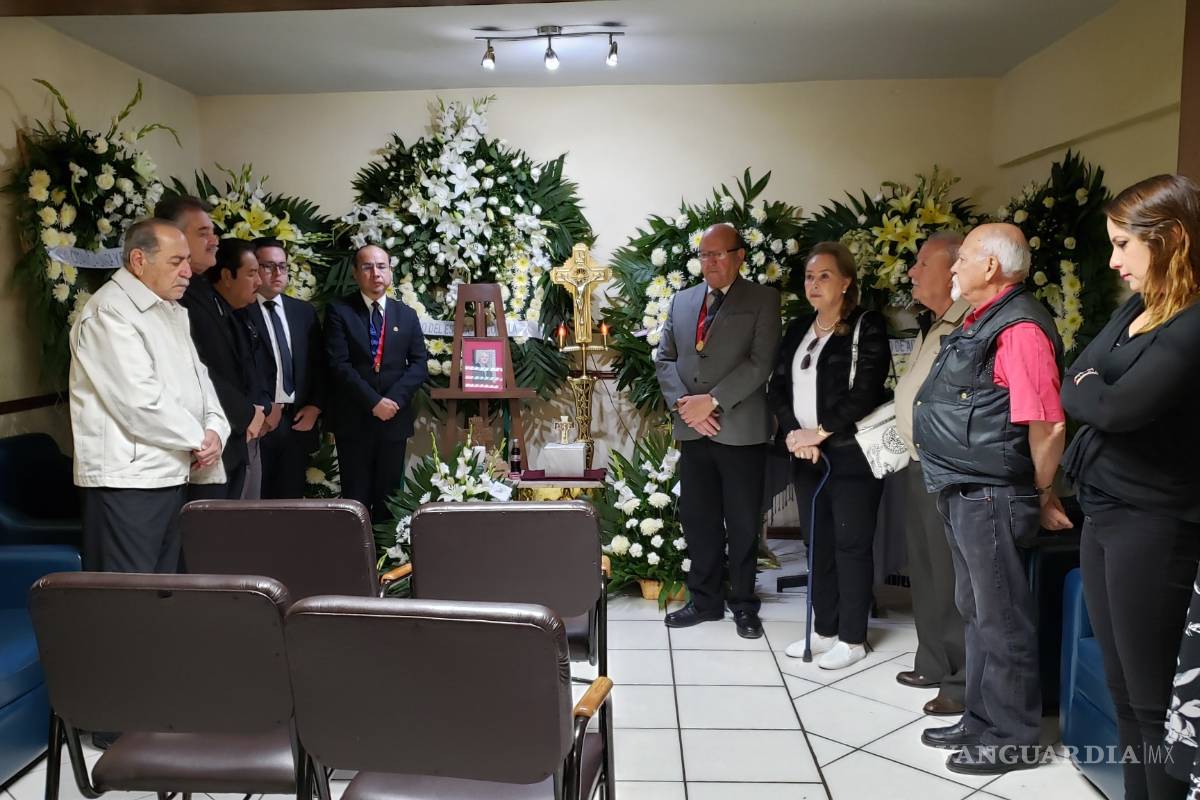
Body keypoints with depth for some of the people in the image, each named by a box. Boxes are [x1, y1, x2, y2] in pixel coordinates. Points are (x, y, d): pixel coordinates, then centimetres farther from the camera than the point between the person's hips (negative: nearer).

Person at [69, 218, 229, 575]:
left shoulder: (173, 312, 17)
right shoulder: (110, 312, -13)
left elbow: (197, 376, 16)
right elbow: (140, 401, -20)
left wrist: (215, 428, -3)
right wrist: (199, 439, -9)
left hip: (171, 474, 9)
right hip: (127, 481, -9)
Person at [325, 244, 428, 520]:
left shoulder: (407, 315, 11)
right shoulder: (339, 311, -1)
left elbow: (419, 363, 3)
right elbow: (339, 365, -10)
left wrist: (394, 399, -12)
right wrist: (373, 402, -17)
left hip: (395, 419, 3)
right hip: (354, 420, -3)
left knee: (389, 497, 9)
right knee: (356, 497, 3)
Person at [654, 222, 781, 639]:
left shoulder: (763, 299, -1)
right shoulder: (681, 300, 13)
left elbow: (760, 362, -11)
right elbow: (664, 359, 9)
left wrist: (712, 400, -16)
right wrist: (683, 403, -7)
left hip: (741, 430, -4)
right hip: (692, 430, 4)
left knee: (743, 524, 6)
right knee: (697, 520, 11)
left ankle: (744, 604, 21)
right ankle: (704, 599, 25)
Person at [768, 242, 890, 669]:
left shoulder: (867, 327, -6)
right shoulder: (797, 329, 13)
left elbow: (865, 393, -15)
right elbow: (778, 386, 8)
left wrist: (820, 432, -15)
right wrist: (792, 433, -7)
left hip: (852, 453, -6)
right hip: (806, 453, 6)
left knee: (851, 544, 0)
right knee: (818, 544, 12)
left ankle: (852, 638, 12)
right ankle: (825, 630, 24)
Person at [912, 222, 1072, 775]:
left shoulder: (1018, 328, -18)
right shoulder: (979, 323, 14)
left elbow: (1048, 423, -22)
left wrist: (1042, 496, -10)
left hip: (991, 498, -10)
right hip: (964, 495, 10)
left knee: (1002, 620, 2)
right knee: (976, 612, 18)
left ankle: (1012, 741, 17)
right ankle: (982, 719, 32)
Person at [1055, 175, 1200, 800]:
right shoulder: (1132, 311, 10)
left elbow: (1116, 407, -26)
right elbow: (1070, 388, 9)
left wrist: (1088, 388, -6)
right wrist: (1091, 390, -12)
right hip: (1104, 515, 8)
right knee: (1122, 689, 17)